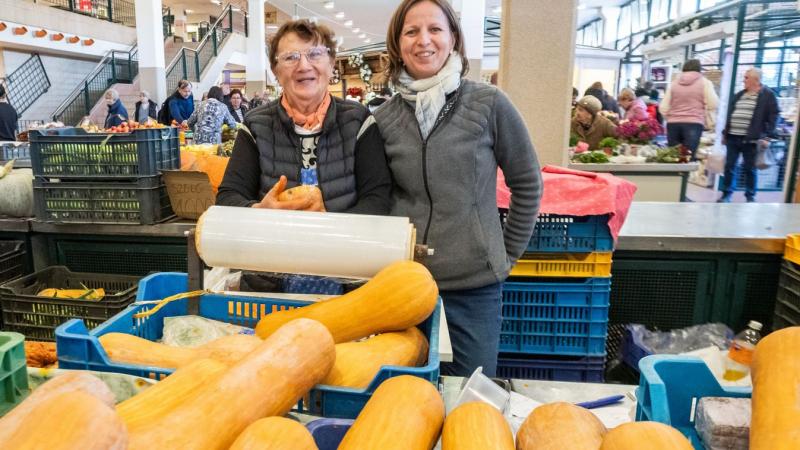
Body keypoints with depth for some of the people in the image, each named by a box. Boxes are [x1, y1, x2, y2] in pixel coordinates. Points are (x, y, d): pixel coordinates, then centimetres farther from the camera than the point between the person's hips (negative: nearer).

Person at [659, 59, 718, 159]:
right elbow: (712, 104, -2)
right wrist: (709, 122, 11)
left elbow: (663, 107, 10)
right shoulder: (704, 82, 6)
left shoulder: (674, 83, 14)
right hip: (693, 124, -3)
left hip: (673, 124, 3)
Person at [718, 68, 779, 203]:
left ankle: (750, 197, 14)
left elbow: (773, 117, -7)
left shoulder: (768, 95, -2)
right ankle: (726, 195, 13)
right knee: (729, 167, 5)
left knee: (750, 169, 3)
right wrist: (724, 133, 16)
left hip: (751, 139, -5)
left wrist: (767, 137, -14)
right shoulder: (739, 95, 15)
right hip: (732, 138, 5)